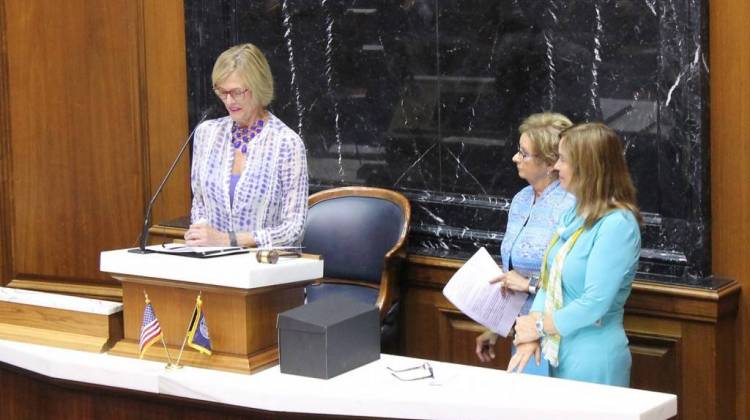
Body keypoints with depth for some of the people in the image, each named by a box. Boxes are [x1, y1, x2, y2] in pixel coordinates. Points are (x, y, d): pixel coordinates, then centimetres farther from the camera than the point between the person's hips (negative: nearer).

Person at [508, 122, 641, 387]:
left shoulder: (618, 225, -19)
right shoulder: (576, 213, 7)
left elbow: (595, 303, -22)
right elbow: (549, 278, 6)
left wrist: (540, 326, -10)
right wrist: (531, 337, -7)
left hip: (594, 358, -8)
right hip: (559, 353, 8)